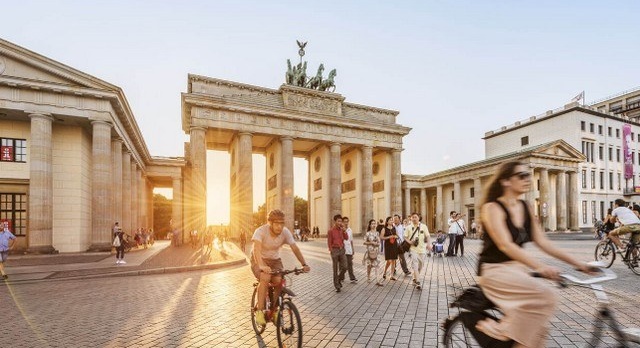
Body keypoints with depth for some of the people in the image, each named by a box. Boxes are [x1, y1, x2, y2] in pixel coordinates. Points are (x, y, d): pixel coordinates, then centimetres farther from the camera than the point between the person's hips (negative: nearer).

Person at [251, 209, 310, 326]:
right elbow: (257, 249, -41)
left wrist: (304, 264, -33)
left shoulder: (285, 232, -17)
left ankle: (274, 310, 5)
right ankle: (259, 311, -17)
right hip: (259, 260, -3)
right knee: (265, 278, -32)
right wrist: (262, 266, -57)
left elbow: (295, 248, -20)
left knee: (279, 281, -20)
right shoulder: (260, 231, -27)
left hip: (275, 260, 3)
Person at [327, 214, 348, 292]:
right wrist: (332, 252, -9)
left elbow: (346, 238, -1)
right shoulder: (331, 231, -8)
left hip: (342, 250, 4)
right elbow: (329, 243, -6)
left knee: (344, 267, -1)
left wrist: (344, 230, -13)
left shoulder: (342, 229, 6)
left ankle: (339, 279, 26)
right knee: (335, 269, 3)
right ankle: (337, 286, 14)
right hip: (335, 250, -4)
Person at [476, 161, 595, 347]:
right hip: (495, 270, -7)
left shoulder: (526, 208, 7)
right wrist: (540, 266, -38)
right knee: (545, 294, -26)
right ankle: (500, 330, -11)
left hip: (518, 268, 7)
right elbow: (505, 245, -27)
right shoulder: (492, 208, -16)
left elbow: (543, 242, 6)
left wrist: (577, 263, -3)